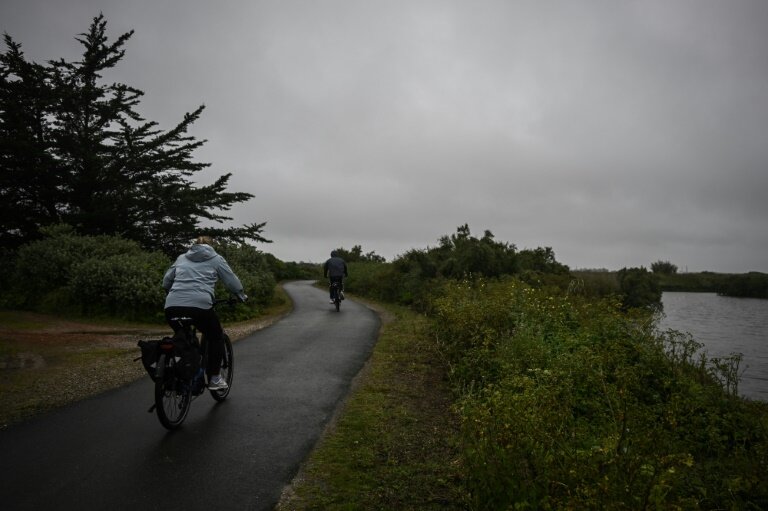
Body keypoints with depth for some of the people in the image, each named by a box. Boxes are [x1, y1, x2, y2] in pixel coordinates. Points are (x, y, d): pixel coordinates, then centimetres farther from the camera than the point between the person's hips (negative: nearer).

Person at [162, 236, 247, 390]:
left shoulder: (181, 258, 26)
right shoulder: (216, 259, 16)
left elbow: (166, 280, 26)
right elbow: (232, 281, 16)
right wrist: (241, 295, 32)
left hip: (172, 307, 4)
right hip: (199, 305, -4)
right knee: (216, 337, 18)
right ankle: (214, 378, 14)